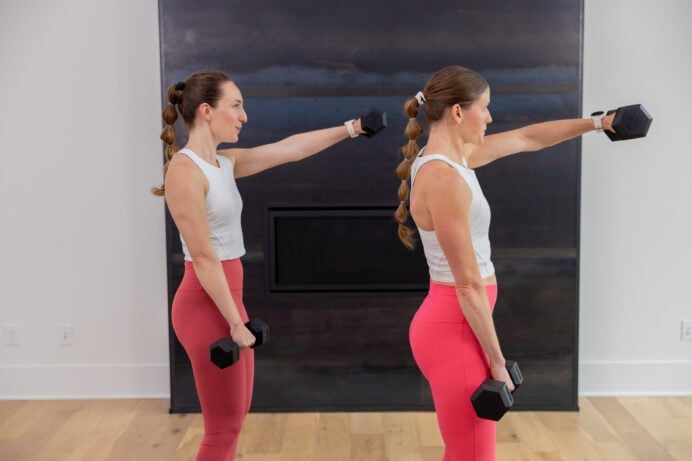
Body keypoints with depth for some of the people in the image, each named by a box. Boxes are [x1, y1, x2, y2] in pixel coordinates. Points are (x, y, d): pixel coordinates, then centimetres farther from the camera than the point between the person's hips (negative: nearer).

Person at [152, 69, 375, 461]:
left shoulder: (224, 163, 8)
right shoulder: (185, 171, -18)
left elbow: (290, 149, 14)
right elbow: (204, 258, -20)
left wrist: (349, 129, 15)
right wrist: (236, 323, -17)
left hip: (228, 298, 9)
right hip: (205, 307, -9)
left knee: (236, 415, 19)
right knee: (224, 426, 2)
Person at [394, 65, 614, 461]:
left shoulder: (453, 156, 6)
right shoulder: (443, 179, -23)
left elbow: (528, 138, 20)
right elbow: (468, 285, -21)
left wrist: (596, 123, 25)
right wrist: (498, 363, -14)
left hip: (454, 323, 10)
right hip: (453, 331, -10)